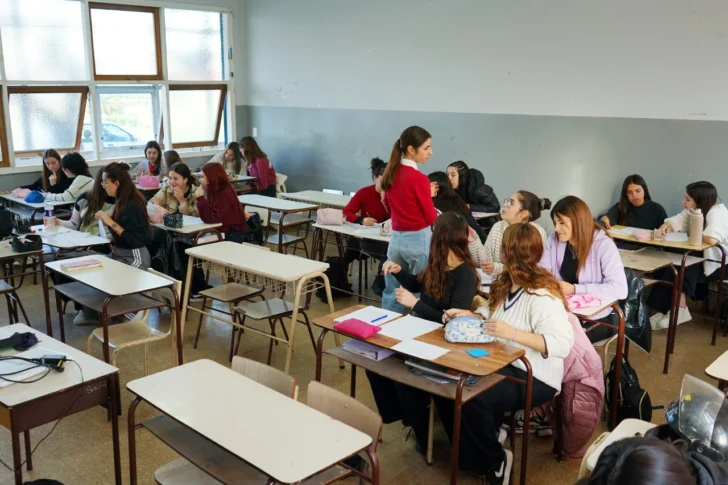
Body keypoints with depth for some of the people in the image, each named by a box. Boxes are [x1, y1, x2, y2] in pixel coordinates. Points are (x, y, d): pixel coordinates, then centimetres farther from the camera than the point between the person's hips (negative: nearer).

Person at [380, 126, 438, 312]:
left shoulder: (390, 173, 4)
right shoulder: (419, 178, -17)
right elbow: (431, 218, -10)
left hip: (396, 238, 7)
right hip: (418, 240, -7)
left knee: (392, 294, 14)